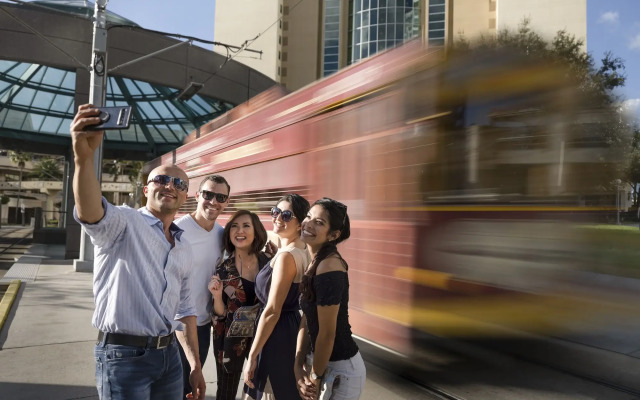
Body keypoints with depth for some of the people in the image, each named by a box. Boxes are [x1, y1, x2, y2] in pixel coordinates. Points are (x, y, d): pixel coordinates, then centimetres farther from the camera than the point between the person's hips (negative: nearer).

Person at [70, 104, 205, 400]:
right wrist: (84, 156, -49)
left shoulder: (184, 248, 13)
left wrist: (195, 364, 15)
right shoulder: (123, 222, -8)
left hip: (169, 354, 7)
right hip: (124, 355, -6)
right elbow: (90, 212, -31)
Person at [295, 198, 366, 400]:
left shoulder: (329, 266, -25)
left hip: (340, 370, -8)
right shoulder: (315, 262, 3)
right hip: (321, 360, 8)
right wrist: (299, 365, -2)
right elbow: (306, 320, 4)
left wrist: (315, 377, -11)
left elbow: (327, 332, -22)